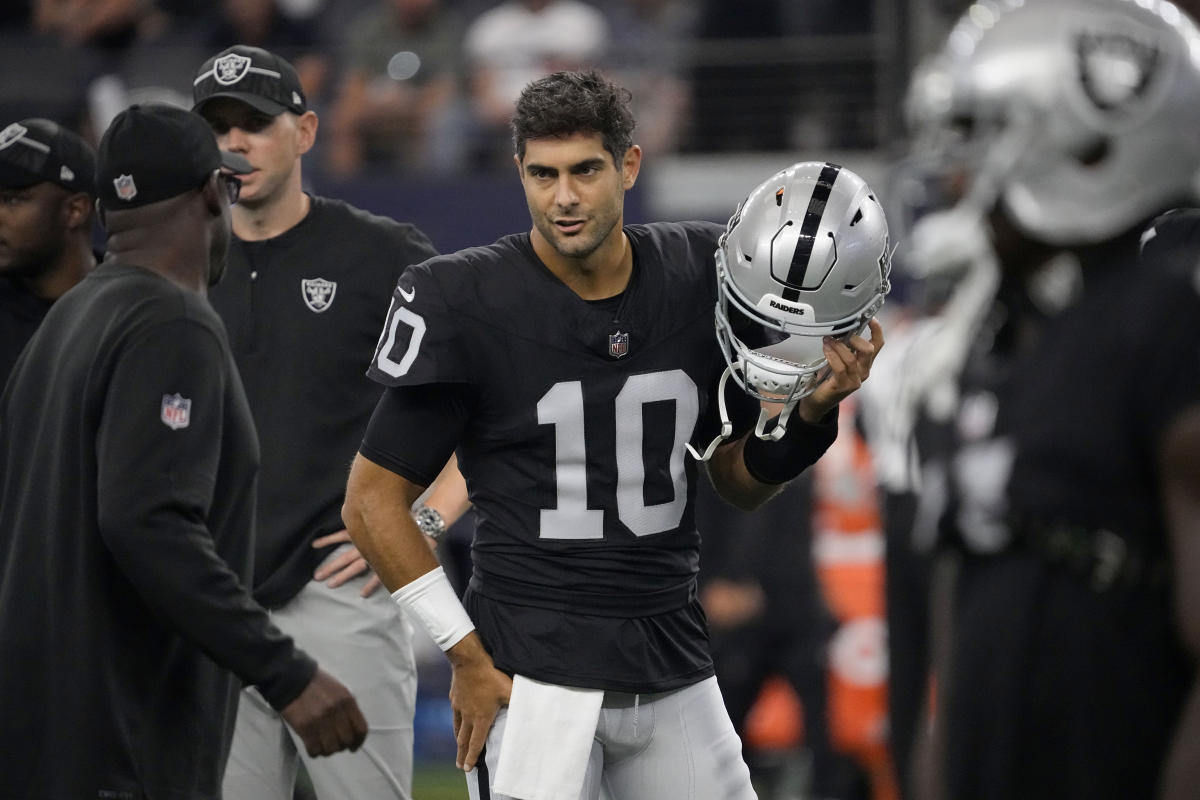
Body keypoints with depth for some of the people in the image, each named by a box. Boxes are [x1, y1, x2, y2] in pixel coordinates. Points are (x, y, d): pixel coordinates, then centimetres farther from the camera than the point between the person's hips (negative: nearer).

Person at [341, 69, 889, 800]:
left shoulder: (700, 280, 3)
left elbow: (743, 480, 14)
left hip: (673, 671, 4)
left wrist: (813, 412, -5)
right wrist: (468, 658, -8)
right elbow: (373, 502, -4)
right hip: (535, 676, -4)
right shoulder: (469, 306, -9)